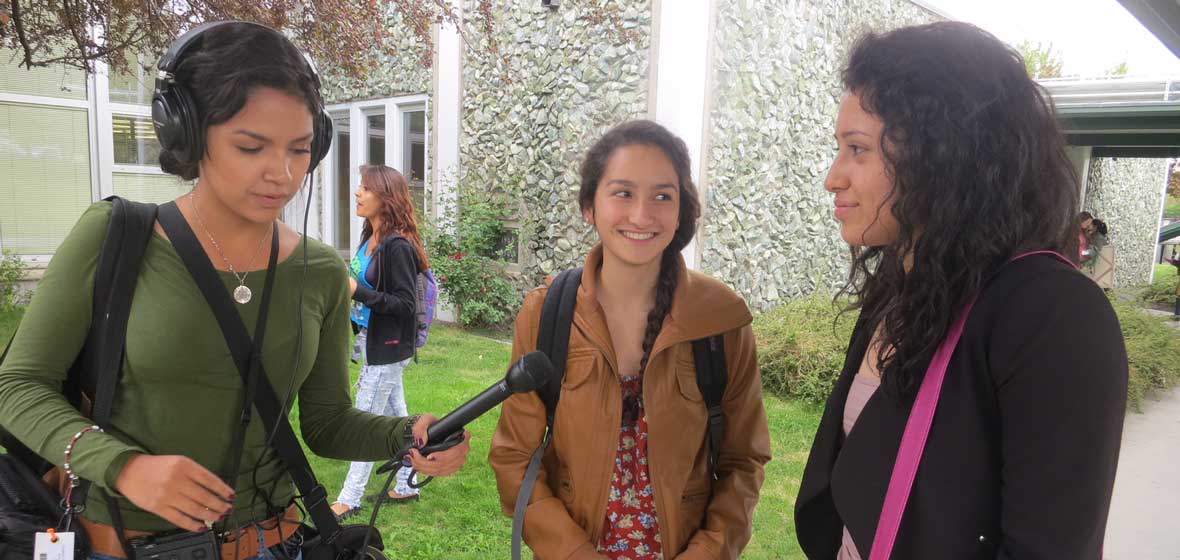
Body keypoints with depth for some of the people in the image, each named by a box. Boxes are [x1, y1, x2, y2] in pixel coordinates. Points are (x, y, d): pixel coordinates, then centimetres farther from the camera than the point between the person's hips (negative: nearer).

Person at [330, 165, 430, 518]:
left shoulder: (398, 246, -21)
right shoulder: (370, 239, 6)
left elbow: (406, 304, -22)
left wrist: (358, 291, -26)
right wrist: (343, 285, 5)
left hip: (388, 348, -9)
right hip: (372, 341, 9)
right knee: (396, 417, 16)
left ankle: (349, 501, 13)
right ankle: (406, 487, 29)